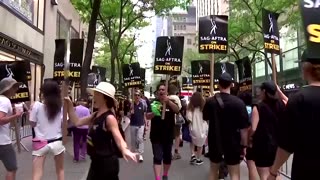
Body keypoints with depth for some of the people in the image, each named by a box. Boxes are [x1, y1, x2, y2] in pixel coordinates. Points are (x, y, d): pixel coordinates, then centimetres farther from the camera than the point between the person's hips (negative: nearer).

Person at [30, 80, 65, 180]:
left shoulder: (37, 105, -10)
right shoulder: (61, 106, -5)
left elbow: (33, 124, -1)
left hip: (41, 143, -1)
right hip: (57, 142, 2)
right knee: (60, 170, 21)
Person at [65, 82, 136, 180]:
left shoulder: (109, 117, -21)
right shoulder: (95, 115, 6)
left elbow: (118, 138, -30)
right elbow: (77, 122, 13)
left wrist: (125, 150, -51)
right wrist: (69, 105, 6)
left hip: (107, 162, -9)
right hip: (96, 161, 9)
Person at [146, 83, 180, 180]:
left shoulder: (171, 102, 0)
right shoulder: (153, 102, -2)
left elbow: (177, 110, -20)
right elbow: (147, 116, -10)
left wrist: (168, 101, -38)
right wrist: (154, 112, -31)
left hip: (168, 134, 2)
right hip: (156, 135, -2)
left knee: (167, 156, 14)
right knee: (157, 157, -8)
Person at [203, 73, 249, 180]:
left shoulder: (210, 102, -7)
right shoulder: (239, 103, -16)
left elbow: (205, 118, 12)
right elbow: (244, 127, -14)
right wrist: (244, 145, -4)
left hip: (214, 142, 3)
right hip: (233, 143, -3)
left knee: (213, 171, 20)